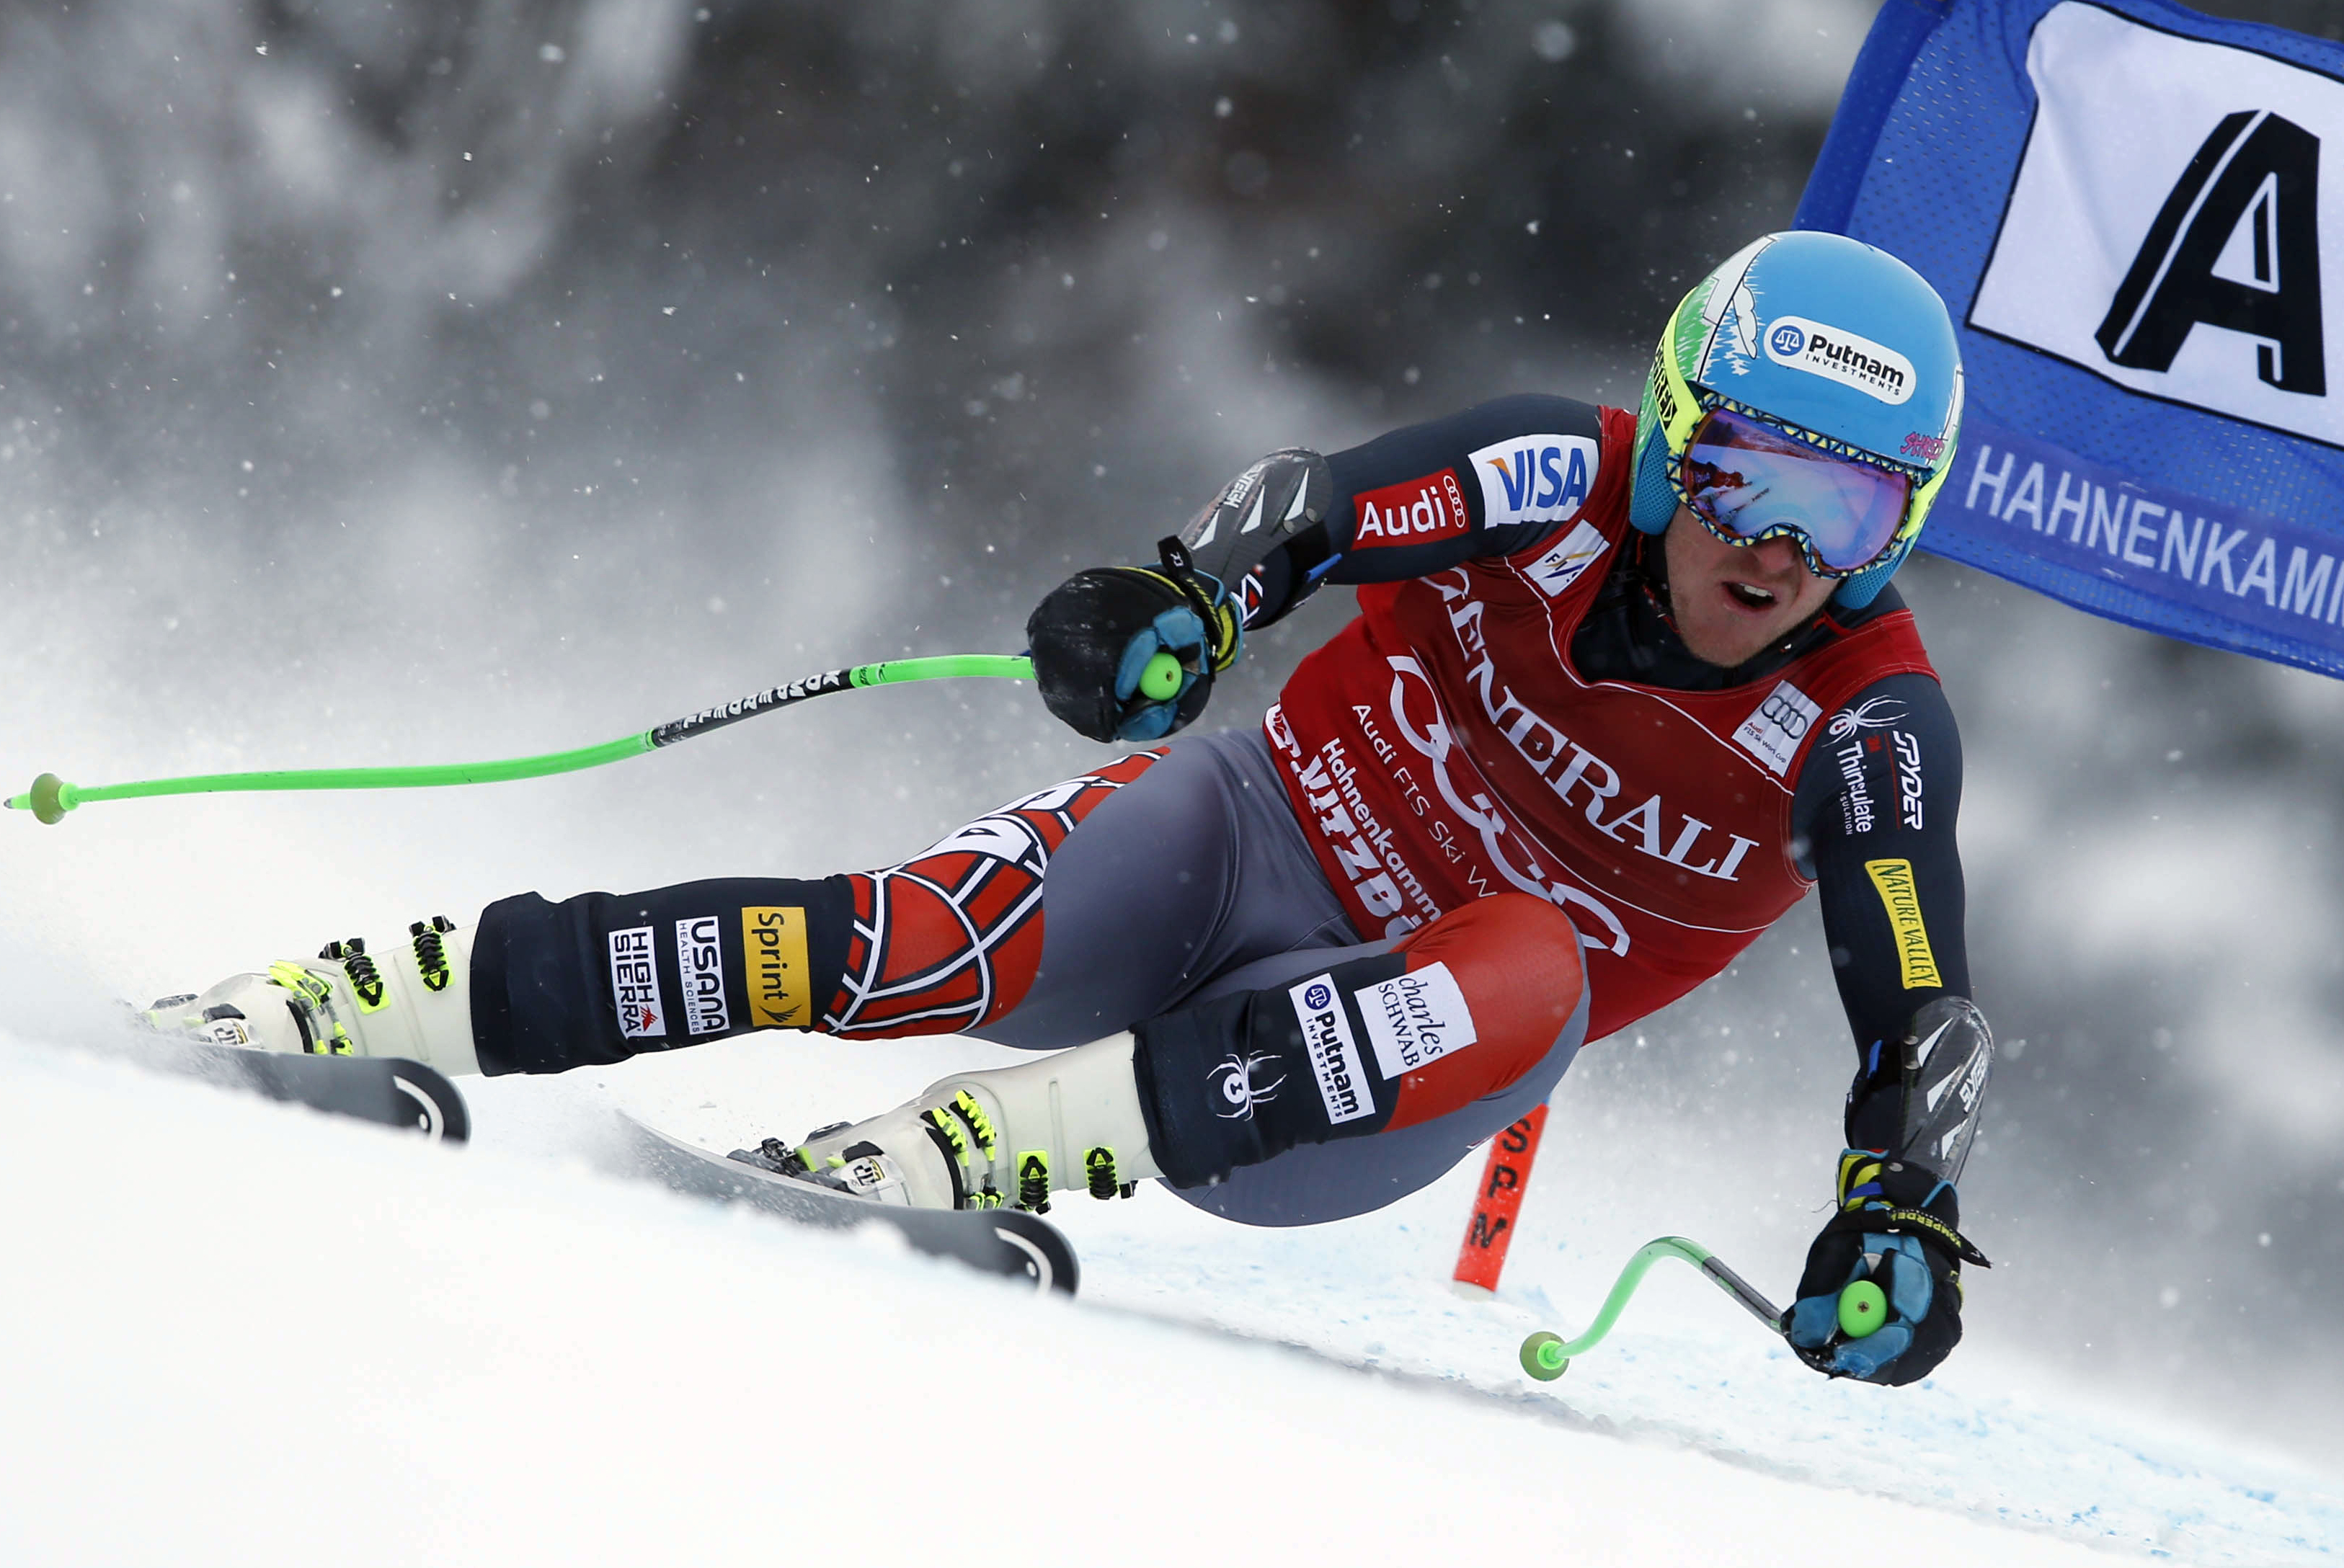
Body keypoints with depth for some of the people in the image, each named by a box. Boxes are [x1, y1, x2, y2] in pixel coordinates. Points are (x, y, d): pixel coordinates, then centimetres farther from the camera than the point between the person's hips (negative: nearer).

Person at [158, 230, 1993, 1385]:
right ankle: (394, 996, -24)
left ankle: (1011, 1140, -42)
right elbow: (1306, 505, -12)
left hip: (1390, 1061, 0)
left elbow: (1929, 1012, -20)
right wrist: (1182, 598, -34)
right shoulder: (1559, 483, -10)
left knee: (1537, 969, -36)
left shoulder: (1870, 729, -13)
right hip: (1256, 832, 0)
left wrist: (1900, 1205, -39)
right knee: (959, 940, -29)